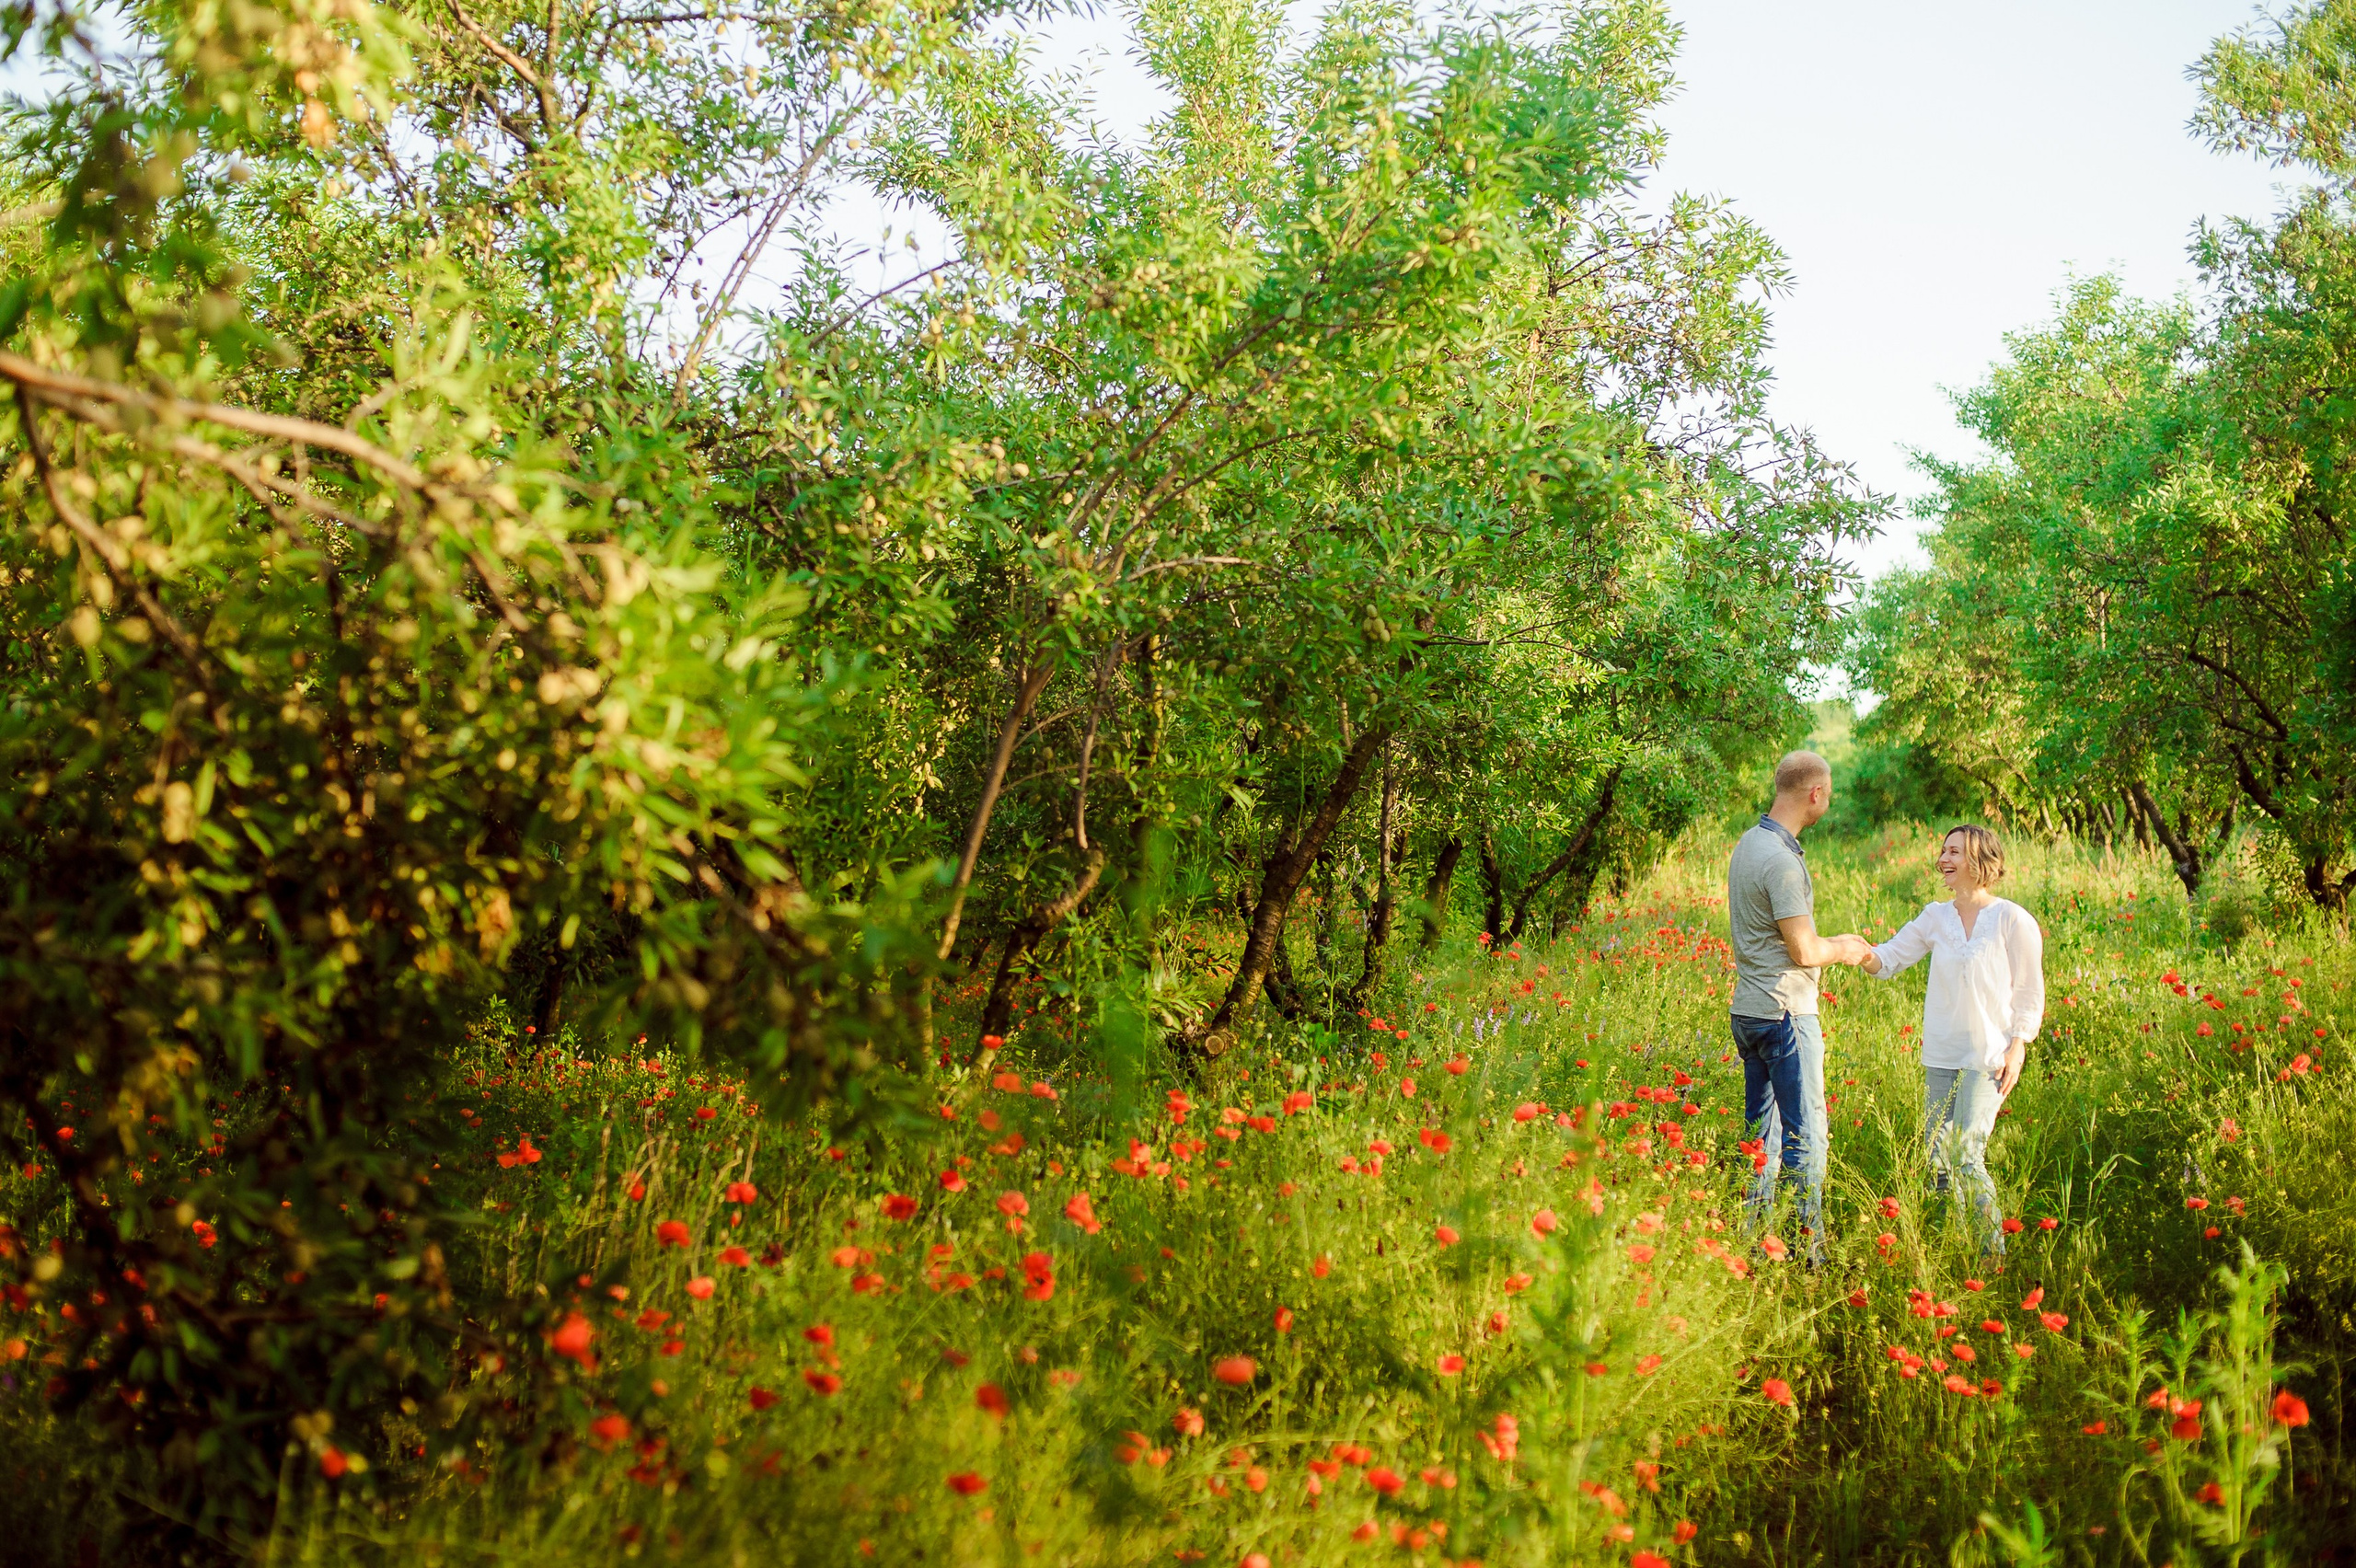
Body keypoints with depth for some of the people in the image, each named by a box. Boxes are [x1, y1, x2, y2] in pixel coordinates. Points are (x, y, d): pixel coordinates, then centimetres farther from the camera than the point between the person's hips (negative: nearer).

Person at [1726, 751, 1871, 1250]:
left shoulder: (1748, 844, 11)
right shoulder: (1782, 861, -20)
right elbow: (1803, 952, -18)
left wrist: (1833, 944, 19)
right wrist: (1843, 950, 1)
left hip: (1748, 1009, 10)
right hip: (1785, 1013, -10)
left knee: (1761, 1130, 14)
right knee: (1806, 1134, -2)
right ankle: (1806, 1244, 3)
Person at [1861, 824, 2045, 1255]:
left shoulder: (2012, 920, -4)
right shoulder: (1935, 917, 9)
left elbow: (2029, 992, 0)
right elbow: (1888, 959, 7)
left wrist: (2018, 1046, -8)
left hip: (1988, 1058, -5)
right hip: (1940, 1057, 5)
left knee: (1966, 1158, -13)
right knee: (1937, 1159, 6)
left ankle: (1994, 1250, 0)